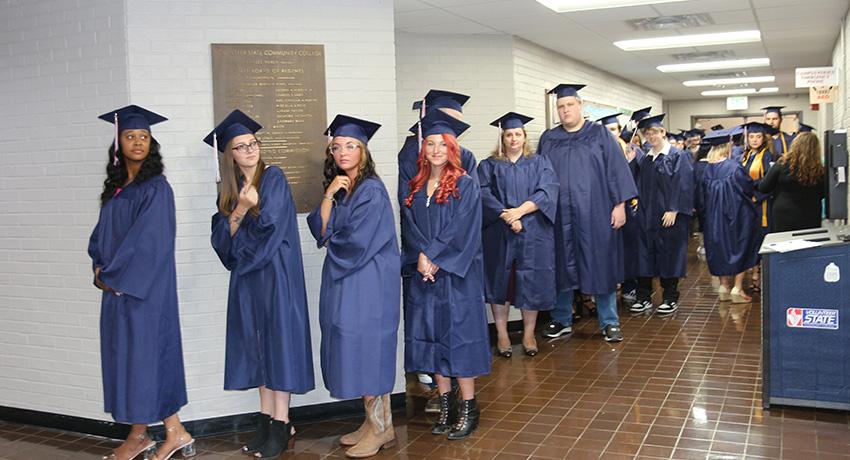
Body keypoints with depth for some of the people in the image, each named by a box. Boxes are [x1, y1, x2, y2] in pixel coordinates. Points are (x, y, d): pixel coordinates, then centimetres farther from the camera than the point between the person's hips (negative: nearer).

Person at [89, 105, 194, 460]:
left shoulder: (156, 188, -10)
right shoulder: (114, 188, 13)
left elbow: (147, 240, -16)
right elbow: (100, 236, 14)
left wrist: (111, 275, -12)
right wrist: (100, 270, -2)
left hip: (143, 289, -7)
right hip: (115, 287, 7)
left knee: (145, 355, -5)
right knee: (125, 357, 10)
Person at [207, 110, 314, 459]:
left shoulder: (273, 178, -5)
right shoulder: (229, 188, 11)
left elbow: (271, 223, -14)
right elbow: (222, 235, 3)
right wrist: (239, 210, -13)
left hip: (276, 272, -6)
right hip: (246, 276, 6)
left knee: (278, 341, -4)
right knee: (257, 346, 7)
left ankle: (281, 426, -1)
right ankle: (266, 420, 13)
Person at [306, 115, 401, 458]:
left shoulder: (372, 190, -13)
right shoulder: (337, 189, 12)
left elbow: (357, 242, -17)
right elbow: (321, 232, 3)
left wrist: (332, 244, 2)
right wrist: (329, 195, -8)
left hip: (369, 282, -8)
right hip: (342, 281, 8)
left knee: (366, 349, -3)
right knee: (355, 352, 10)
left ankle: (381, 428, 9)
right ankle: (373, 421, 21)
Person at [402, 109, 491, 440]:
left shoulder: (465, 184, -2)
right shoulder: (416, 187, 11)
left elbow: (463, 230, -11)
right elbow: (409, 225, 4)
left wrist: (435, 260, -16)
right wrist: (422, 255, -13)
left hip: (456, 274, -5)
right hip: (424, 273, 5)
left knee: (459, 335, -3)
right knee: (431, 337, 6)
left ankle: (468, 408, 6)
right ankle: (445, 405, 17)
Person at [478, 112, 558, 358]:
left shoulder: (539, 163, 11)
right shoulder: (489, 166, 9)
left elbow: (547, 191, -4)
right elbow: (484, 195, -4)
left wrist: (520, 211, -17)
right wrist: (506, 217, -18)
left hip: (533, 233, 0)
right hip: (499, 233, 0)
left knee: (531, 281, 1)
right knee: (500, 281, 1)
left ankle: (529, 334, 12)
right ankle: (502, 335, 10)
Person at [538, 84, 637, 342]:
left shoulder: (599, 135, 3)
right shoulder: (548, 140, 10)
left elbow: (616, 169, -1)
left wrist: (620, 205, -8)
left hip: (595, 213, -2)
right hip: (560, 216, 2)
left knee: (601, 266, 2)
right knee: (562, 266, 7)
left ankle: (609, 322, 12)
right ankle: (561, 320, 20)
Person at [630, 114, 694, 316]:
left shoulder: (677, 156, -5)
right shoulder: (645, 160, 12)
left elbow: (682, 184, -12)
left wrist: (673, 210, -18)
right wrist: (640, 209, 4)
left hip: (669, 215, -5)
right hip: (647, 214, 6)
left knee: (669, 254, 1)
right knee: (645, 254, 5)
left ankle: (670, 298, 11)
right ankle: (644, 297, 11)